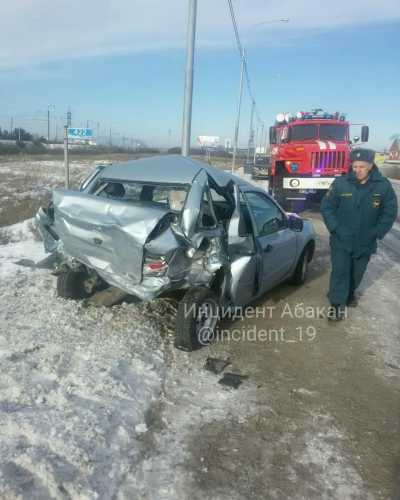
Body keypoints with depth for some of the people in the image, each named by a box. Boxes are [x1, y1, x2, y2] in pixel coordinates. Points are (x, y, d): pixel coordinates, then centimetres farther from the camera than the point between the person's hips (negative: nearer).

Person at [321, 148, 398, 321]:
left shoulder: (383, 186, -9)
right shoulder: (340, 183, -12)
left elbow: (390, 212, 0)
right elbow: (326, 207, -3)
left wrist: (377, 233, -6)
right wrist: (335, 228, -11)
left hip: (365, 242, 2)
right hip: (341, 240, -2)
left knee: (357, 272, 19)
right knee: (340, 271, -1)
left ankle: (350, 293, 44)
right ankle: (337, 304, 9)